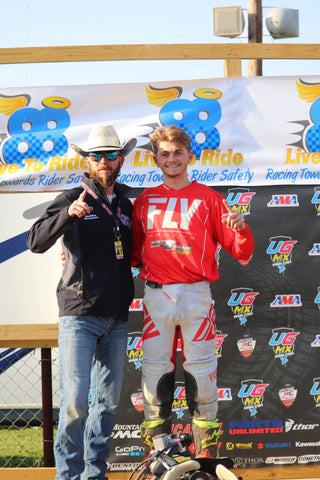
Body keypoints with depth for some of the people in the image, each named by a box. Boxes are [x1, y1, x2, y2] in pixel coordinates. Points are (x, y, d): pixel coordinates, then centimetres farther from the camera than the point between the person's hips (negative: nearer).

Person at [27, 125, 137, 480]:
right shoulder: (73, 200, 0)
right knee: (76, 400, -11)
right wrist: (68, 214, -28)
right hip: (79, 313, -5)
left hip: (116, 317, 5)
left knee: (108, 401, 7)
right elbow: (36, 241, -15)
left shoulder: (127, 207, 16)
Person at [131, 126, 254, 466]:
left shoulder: (207, 198, 6)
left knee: (201, 373, -1)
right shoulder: (144, 201, 13)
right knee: (155, 373, 2)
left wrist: (240, 229, -17)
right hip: (156, 295, 2)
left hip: (196, 295, -2)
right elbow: (134, 252, 18)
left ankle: (207, 456, 5)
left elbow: (241, 252, 3)